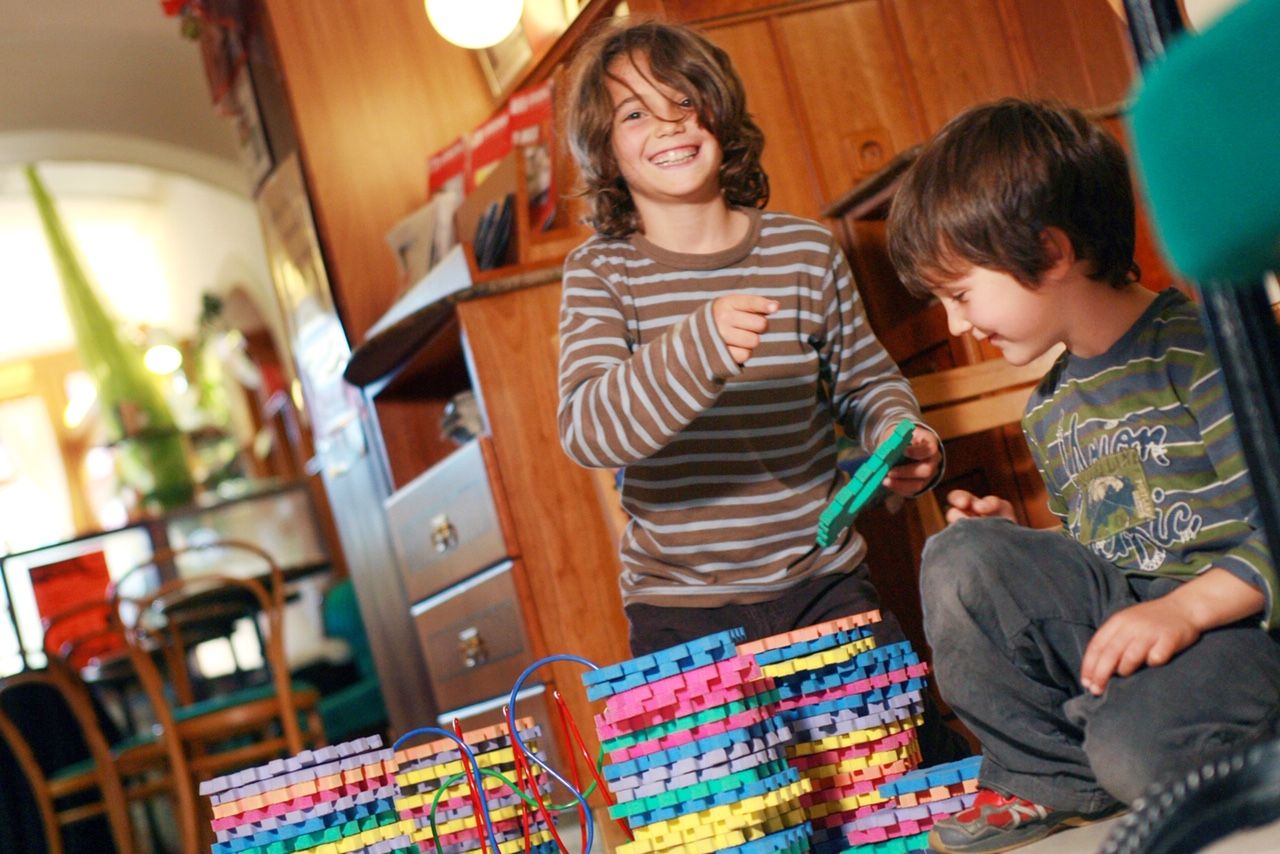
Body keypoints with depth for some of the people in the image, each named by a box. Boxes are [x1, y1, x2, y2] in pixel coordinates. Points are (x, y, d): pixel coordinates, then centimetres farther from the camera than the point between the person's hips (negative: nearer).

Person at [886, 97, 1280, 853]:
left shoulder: (1199, 352, -13)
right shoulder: (1049, 411, 13)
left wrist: (1186, 606, -25)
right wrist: (1016, 538, 4)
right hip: (1118, 609, 8)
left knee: (1134, 753, -35)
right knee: (959, 559, -12)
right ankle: (1050, 779, -1)